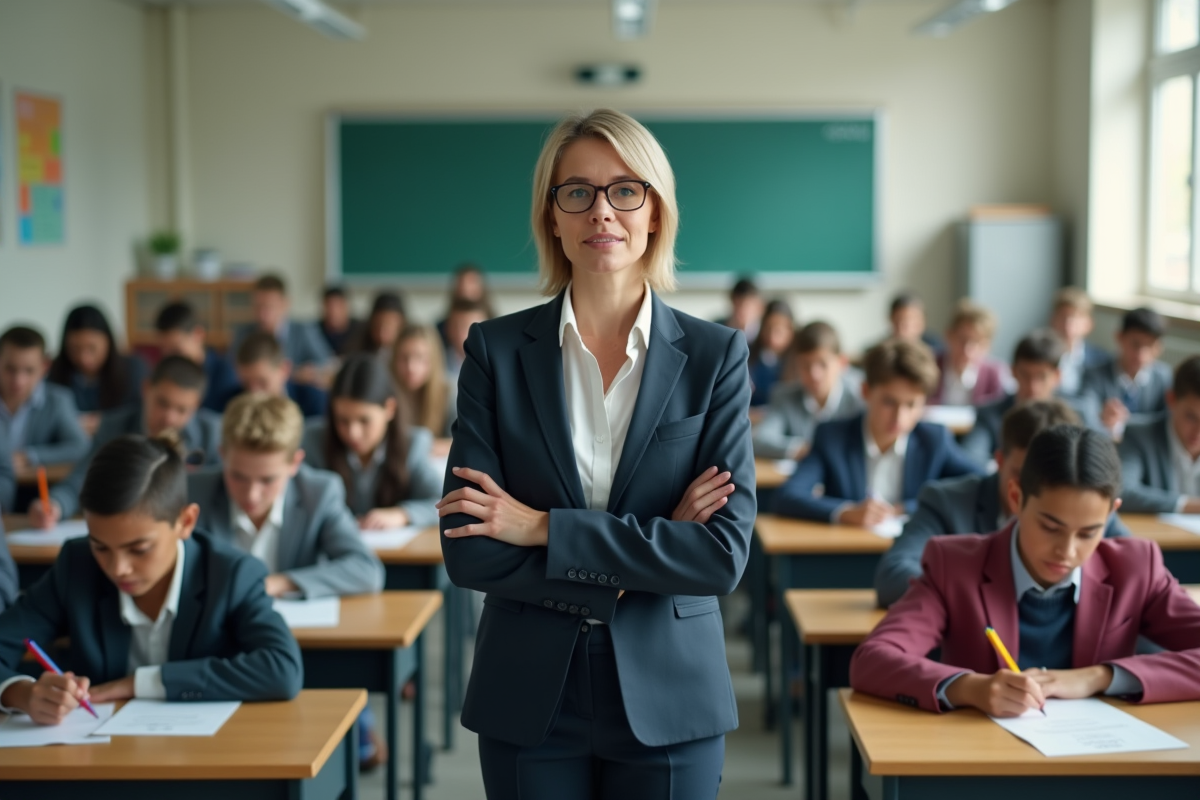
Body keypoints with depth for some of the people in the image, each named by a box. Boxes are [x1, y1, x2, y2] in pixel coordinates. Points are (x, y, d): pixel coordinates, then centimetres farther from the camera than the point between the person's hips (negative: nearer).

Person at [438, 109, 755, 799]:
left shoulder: (716, 355, -3)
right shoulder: (497, 349, -2)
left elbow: (725, 553, -12)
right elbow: (469, 552, -8)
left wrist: (545, 529, -15)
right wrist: (648, 550, -14)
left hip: (666, 697, 0)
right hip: (531, 698, 0)